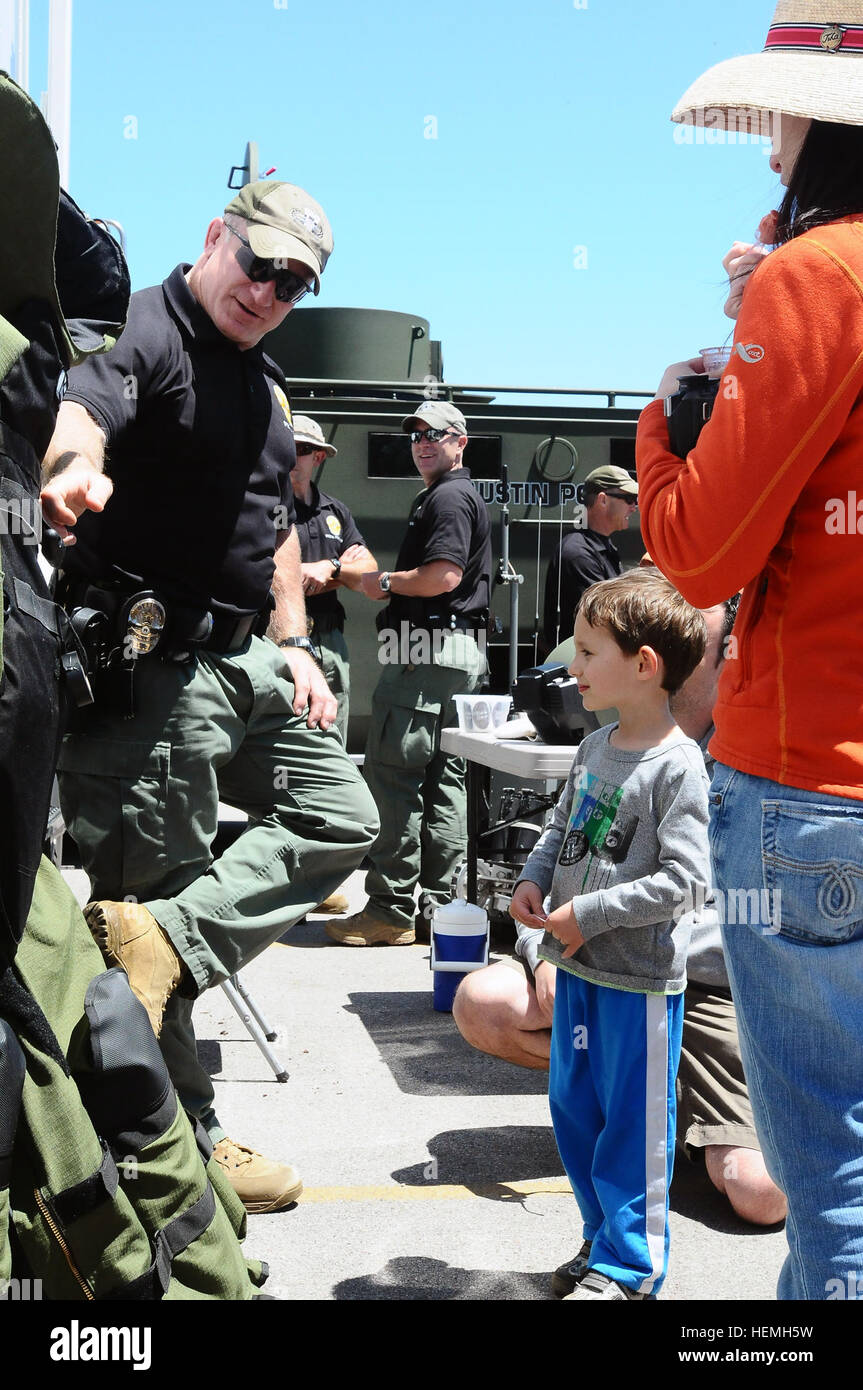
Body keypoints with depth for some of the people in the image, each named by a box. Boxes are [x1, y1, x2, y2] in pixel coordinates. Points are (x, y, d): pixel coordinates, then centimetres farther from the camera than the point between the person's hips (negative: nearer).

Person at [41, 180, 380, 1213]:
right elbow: (79, 407, -31)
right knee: (156, 885, -1)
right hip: (152, 663, -9)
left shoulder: (264, 381, 19)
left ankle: (166, 939, -5)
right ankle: (183, 1142, 9)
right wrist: (78, 463, -55)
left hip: (247, 660, 9)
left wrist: (293, 643, 14)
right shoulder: (144, 332, -9)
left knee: (340, 819, 9)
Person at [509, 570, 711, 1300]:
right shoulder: (594, 747, 5)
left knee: (631, 1124, 4)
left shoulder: (677, 765, -18)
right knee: (574, 1109, 18)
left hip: (640, 979, -8)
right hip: (577, 966, 8)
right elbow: (561, 826, 19)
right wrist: (533, 880, 1)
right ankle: (605, 1239, 35)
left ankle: (628, 1267, 19)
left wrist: (589, 915, -21)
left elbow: (685, 878, -22)